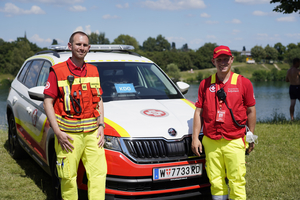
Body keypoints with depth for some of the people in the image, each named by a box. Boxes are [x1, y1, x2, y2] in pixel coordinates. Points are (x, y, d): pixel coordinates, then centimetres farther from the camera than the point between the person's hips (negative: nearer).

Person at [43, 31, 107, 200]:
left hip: (92, 132, 4)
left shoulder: (93, 71, 13)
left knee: (99, 172, -1)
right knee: (69, 176, 1)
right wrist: (58, 132, -12)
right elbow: (48, 102, -4)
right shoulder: (57, 71, -2)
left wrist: (101, 126, 6)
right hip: (68, 134, -4)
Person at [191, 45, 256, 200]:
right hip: (210, 142, 2)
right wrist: (195, 138, 4)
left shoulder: (243, 83, 3)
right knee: (215, 182, 8)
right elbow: (198, 112, 9)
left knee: (237, 181, -2)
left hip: (235, 141, -2)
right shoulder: (205, 84, 7)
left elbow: (251, 111, 7)